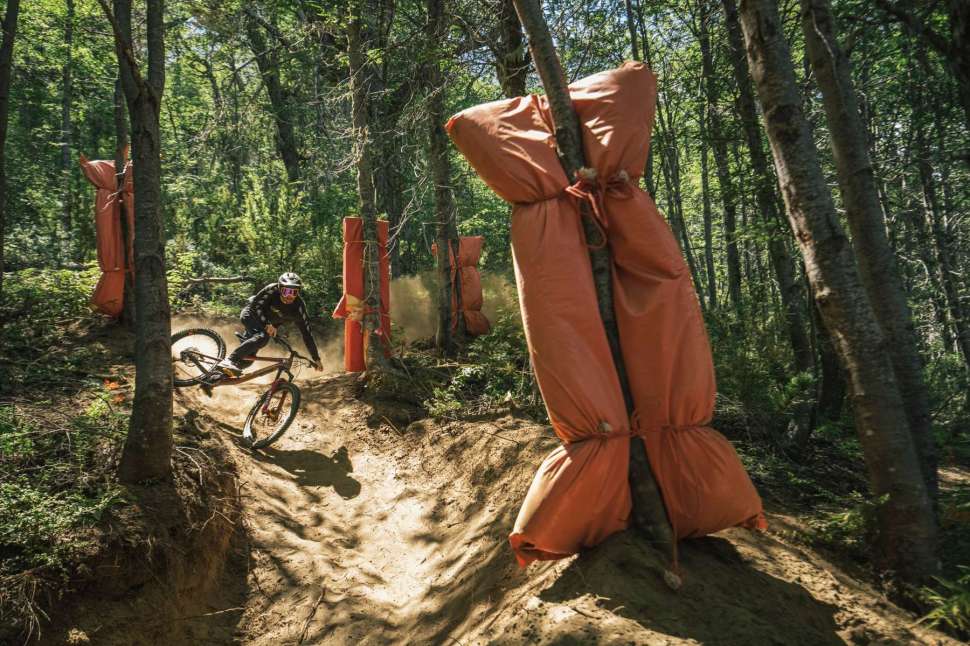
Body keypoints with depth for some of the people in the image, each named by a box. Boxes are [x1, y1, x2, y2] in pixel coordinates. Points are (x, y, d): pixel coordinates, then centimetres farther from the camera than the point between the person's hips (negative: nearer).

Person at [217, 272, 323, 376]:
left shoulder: (299, 307, -26)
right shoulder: (272, 290, -30)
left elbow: (306, 333, -25)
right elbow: (256, 305, -32)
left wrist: (316, 358, -26)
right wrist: (267, 324, -47)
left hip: (269, 324, 4)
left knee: (249, 355, -9)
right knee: (262, 337, -33)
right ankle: (230, 361, -35)